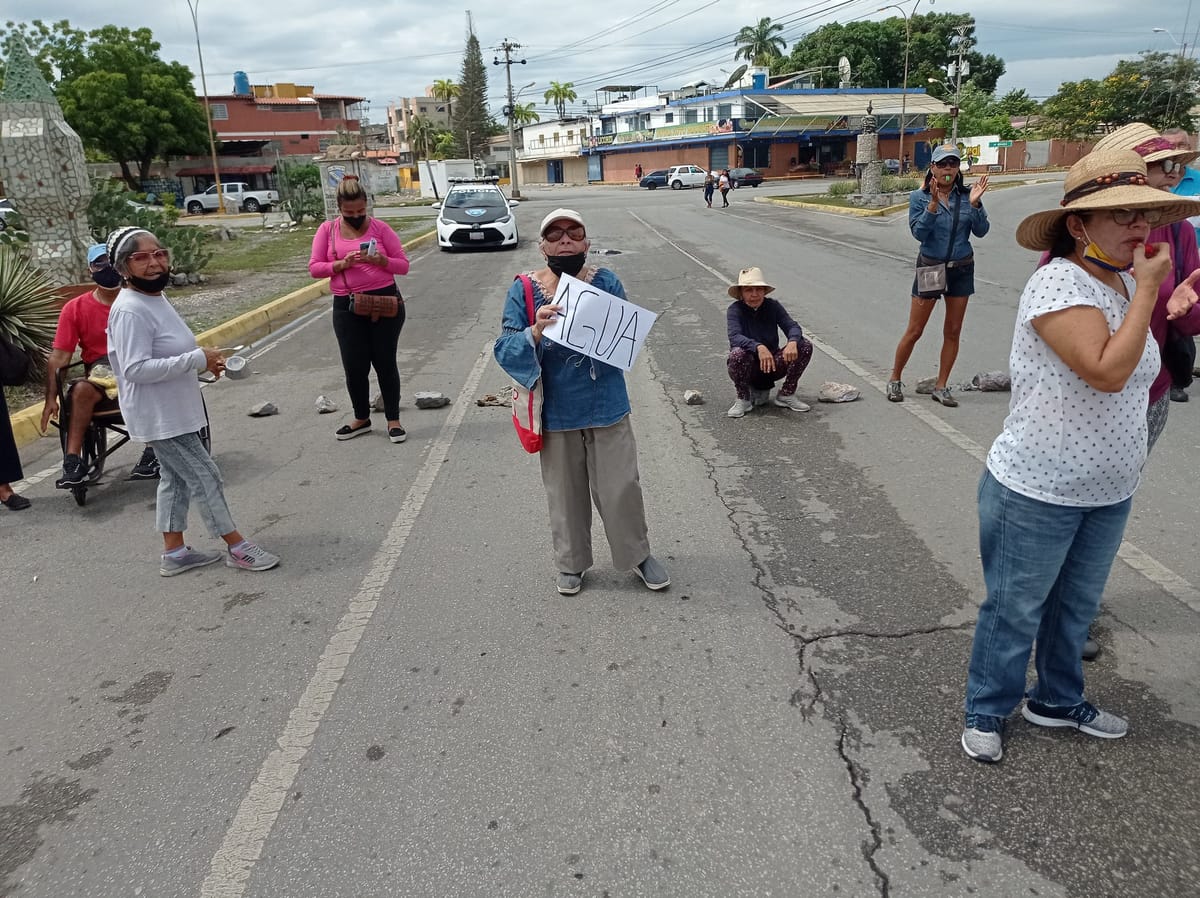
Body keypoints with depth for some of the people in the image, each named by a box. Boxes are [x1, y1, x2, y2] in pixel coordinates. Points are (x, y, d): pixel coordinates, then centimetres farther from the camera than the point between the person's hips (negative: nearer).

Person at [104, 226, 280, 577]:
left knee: (176, 478, 17)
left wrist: (202, 359, 2)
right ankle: (238, 548, 9)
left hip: (174, 411, 10)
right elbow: (135, 369, -29)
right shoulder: (129, 311, -23)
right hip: (160, 417, -10)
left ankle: (174, 552, 28)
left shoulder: (155, 298, 8)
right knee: (204, 477, -3)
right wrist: (197, 359, -27)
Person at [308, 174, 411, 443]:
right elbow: (314, 268, 1)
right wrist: (342, 264, -15)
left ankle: (393, 420, 15)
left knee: (385, 362, 4)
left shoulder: (380, 227, 0)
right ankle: (361, 418, 25)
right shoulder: (328, 229, 5)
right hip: (347, 307, 2)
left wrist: (381, 260, -18)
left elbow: (403, 265, 1)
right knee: (354, 367, 6)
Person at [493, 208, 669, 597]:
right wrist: (535, 331, -29)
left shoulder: (606, 282, -4)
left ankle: (638, 554, 32)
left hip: (607, 407, 1)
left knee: (621, 487, 9)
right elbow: (504, 349, -10)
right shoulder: (524, 289, -6)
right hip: (556, 412, 0)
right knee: (565, 491, 14)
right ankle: (571, 563, 34)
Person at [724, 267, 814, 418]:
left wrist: (792, 342, -37)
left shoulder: (773, 306, -3)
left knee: (805, 346, -15)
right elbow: (735, 337, -30)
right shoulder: (735, 310, -13)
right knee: (738, 353, -37)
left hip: (772, 365, 4)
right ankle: (743, 399, -11)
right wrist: (759, 347, -48)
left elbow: (792, 327, -13)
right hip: (748, 368, -3)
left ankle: (786, 394, 0)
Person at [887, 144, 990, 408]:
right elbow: (918, 232, -17)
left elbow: (981, 231, -5)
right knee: (914, 331, 2)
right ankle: (895, 380, 19)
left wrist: (975, 204, -19)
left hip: (961, 269, 3)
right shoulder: (919, 197, -7)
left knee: (953, 332, 7)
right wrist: (933, 203, -28)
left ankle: (941, 387, 17)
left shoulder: (966, 196, -1)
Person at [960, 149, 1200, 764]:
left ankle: (1056, 700, 44)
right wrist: (1147, 288, -24)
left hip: (1109, 493, 8)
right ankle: (985, 713, 28)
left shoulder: (1127, 282, 6)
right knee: (1014, 610, 8)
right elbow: (1106, 371, -32)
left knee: (1076, 606, 23)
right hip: (1037, 494, -8)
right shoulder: (1060, 282, -21)